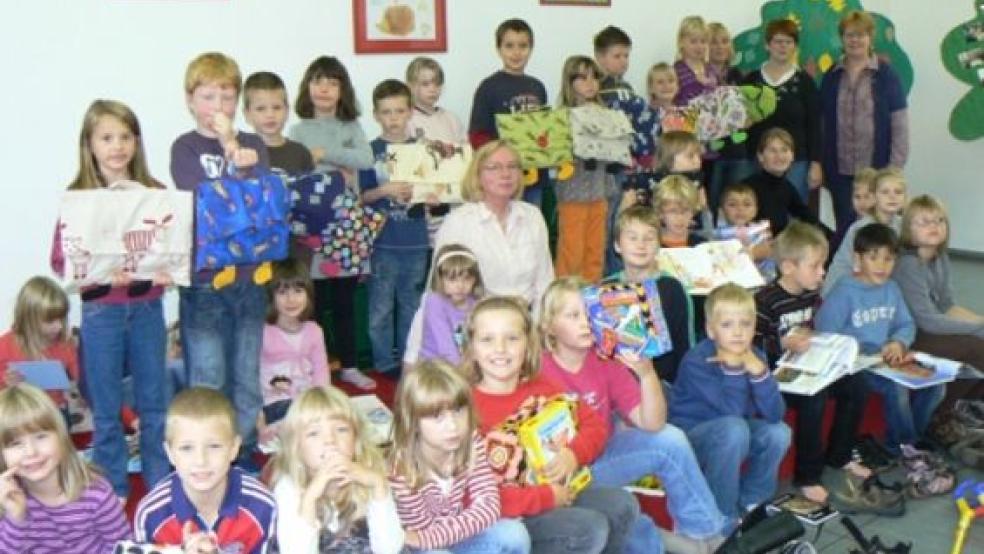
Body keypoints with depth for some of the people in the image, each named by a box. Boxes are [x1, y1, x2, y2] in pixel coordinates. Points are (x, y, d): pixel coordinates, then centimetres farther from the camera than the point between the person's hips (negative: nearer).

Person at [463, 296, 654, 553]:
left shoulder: (542, 389, 3)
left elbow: (595, 423, 11)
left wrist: (574, 454, -13)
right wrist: (547, 497, -22)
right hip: (506, 514, -7)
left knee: (623, 506, -4)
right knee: (590, 528, -23)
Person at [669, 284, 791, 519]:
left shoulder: (755, 356, -7)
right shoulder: (696, 362, -25)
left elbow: (775, 414, -17)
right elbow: (733, 411, -31)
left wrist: (759, 371, -28)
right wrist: (732, 368, -32)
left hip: (730, 437, 6)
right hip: (688, 438, -6)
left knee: (778, 432, -17)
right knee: (733, 428, -33)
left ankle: (749, 503, 5)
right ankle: (722, 514, -15)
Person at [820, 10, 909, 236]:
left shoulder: (887, 75, -2)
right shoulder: (831, 77, 7)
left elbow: (900, 125, -4)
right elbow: (822, 123, 8)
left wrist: (895, 168, -9)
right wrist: (820, 165, 4)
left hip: (876, 170, -2)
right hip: (840, 171, 3)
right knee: (844, 228, 8)